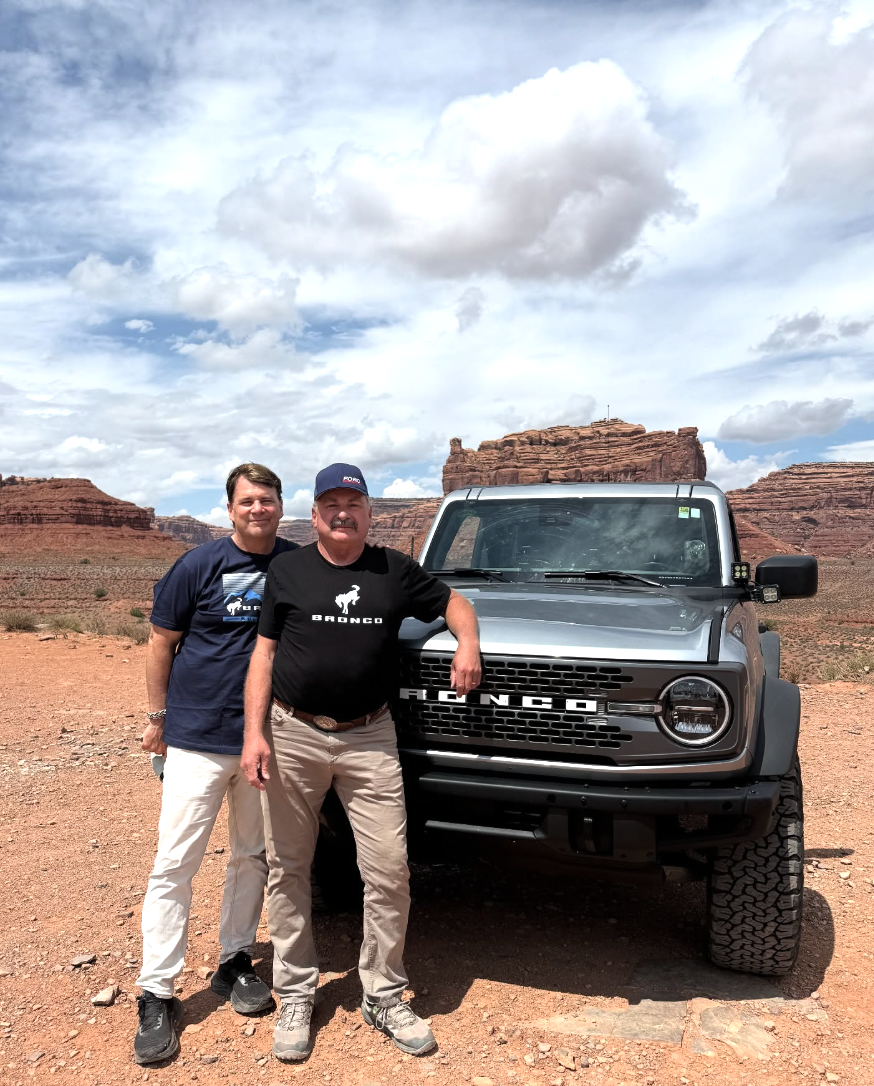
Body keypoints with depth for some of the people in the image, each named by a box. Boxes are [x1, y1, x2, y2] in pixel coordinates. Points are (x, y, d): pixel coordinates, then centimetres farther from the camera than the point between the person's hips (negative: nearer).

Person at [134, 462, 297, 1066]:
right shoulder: (199, 566, -7)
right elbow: (161, 642, 0)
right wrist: (159, 717, 1)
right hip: (198, 738, -3)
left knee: (253, 857, 15)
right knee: (175, 866, 1)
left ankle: (235, 962, 33)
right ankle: (157, 997, 14)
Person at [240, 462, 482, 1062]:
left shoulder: (396, 570, 7)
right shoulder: (288, 570, 5)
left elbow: (453, 601, 18)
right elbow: (264, 653, 4)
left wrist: (469, 643, -3)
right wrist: (254, 733, -4)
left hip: (369, 739, 0)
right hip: (292, 736, 0)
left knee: (390, 870, -1)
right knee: (288, 870, 9)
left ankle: (384, 995, 21)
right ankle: (296, 997, 28)